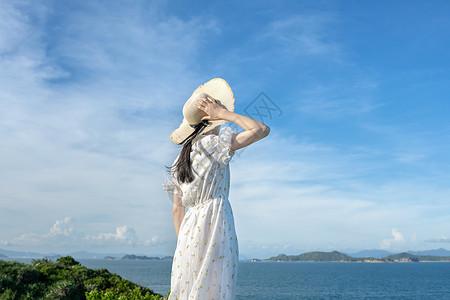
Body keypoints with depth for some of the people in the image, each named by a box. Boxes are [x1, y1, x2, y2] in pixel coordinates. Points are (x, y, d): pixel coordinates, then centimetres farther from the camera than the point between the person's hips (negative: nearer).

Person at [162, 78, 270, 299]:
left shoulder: (179, 159, 15)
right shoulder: (213, 144, -5)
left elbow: (177, 208, 15)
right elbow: (262, 130, -8)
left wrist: (182, 242, 20)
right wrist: (224, 113, -2)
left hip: (189, 229, 7)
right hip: (214, 220, -7)